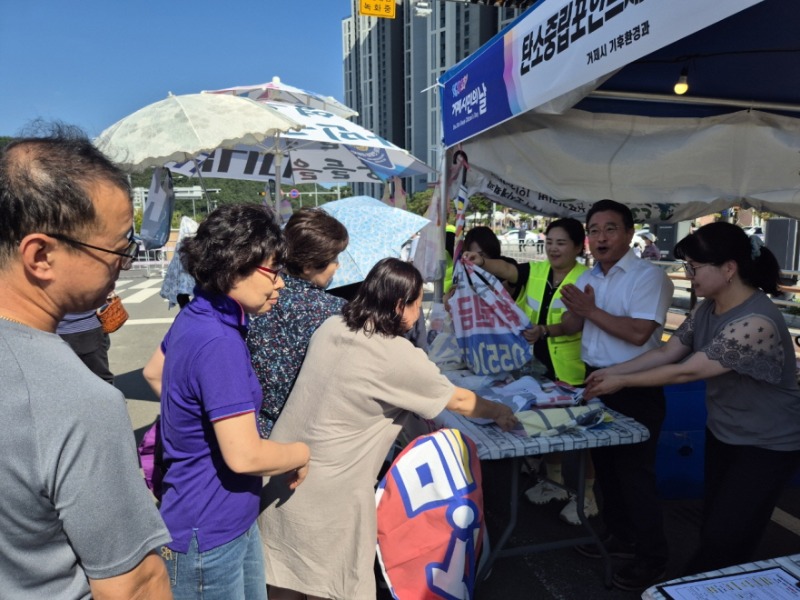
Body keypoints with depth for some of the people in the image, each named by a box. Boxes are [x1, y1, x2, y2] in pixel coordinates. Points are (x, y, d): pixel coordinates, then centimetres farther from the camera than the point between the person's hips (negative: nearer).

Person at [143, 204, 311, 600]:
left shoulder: (195, 317, 1)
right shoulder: (219, 343, -29)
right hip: (209, 535, -9)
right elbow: (244, 455, -30)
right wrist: (301, 453, -12)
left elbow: (154, 373, 19)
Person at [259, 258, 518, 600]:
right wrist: (499, 411, 15)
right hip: (326, 491, -6)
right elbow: (458, 401, -3)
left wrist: (414, 408, 20)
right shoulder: (398, 356, -18)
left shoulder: (331, 327, 1)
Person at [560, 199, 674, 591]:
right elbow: (570, 326, 8)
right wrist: (575, 310, -13)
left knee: (634, 472, 2)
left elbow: (639, 333, -25)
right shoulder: (587, 278, 10)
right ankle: (619, 536, 38)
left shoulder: (649, 276, -14)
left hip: (635, 388, -8)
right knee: (604, 463, 19)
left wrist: (591, 310, -18)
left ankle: (651, 557, 22)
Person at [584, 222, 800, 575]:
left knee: (725, 542, 3)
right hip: (723, 432, 8)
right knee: (711, 528, 19)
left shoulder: (756, 323, -32)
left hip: (766, 445, -8)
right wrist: (611, 371, -9)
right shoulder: (707, 308, -3)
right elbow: (667, 352, 0)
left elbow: (686, 372, -29)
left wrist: (622, 381, -20)